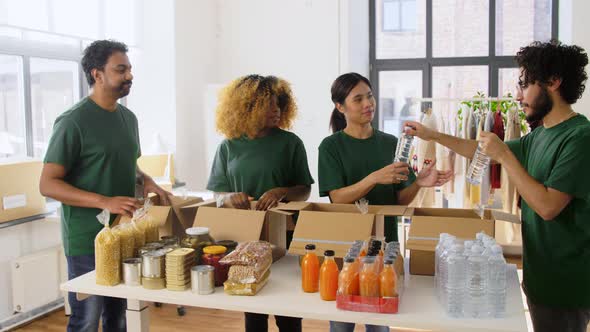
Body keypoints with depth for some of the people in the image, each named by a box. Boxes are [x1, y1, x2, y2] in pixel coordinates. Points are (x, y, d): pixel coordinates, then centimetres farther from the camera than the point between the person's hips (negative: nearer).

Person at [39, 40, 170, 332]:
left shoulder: (128, 117, 9)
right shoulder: (73, 121, -14)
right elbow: (48, 184, -15)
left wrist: (148, 182, 0)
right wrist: (105, 202, -26)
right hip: (88, 240, -7)